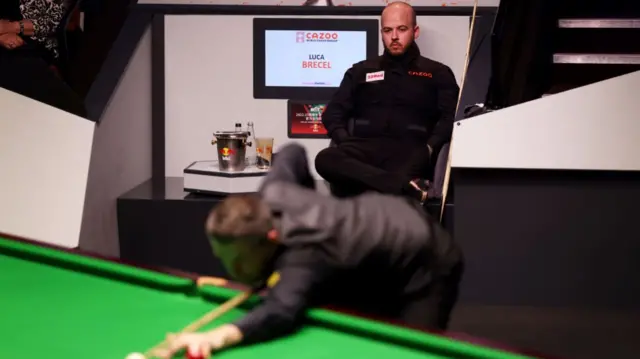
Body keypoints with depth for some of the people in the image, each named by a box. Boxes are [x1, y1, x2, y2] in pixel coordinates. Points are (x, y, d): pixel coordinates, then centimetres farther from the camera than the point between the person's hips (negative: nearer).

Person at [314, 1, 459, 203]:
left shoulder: (438, 73, 21)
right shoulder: (361, 71, 27)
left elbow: (451, 117, 8)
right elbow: (334, 113, 22)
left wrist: (429, 147, -12)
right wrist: (344, 141, 0)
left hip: (409, 150, -2)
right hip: (365, 147, 2)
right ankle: (406, 186, -46)